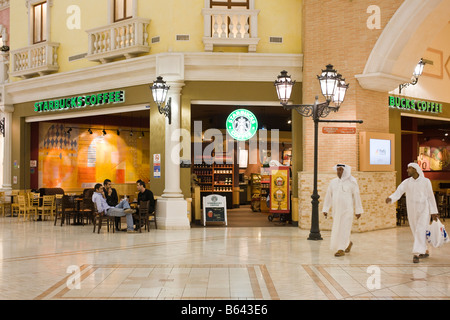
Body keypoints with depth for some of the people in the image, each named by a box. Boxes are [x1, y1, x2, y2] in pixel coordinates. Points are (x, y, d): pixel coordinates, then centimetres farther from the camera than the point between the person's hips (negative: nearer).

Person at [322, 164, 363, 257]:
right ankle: (348, 243, 36)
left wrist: (358, 211, 0)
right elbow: (328, 196, 7)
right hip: (336, 210, 5)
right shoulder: (333, 182, 6)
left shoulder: (352, 182, -6)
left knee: (343, 229, -7)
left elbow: (356, 197, -1)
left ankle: (341, 249, -2)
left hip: (347, 210, -5)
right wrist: (325, 209, 4)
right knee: (337, 228, 12)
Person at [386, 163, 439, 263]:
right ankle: (425, 251, 29)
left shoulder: (426, 181, -6)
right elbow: (398, 193, -12)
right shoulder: (406, 182, 1)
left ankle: (416, 254, -17)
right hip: (412, 211, 4)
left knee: (420, 231, -16)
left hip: (424, 211, -4)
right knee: (416, 232, 11)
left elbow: (431, 197, -1)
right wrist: (390, 199, -33)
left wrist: (434, 212, -2)